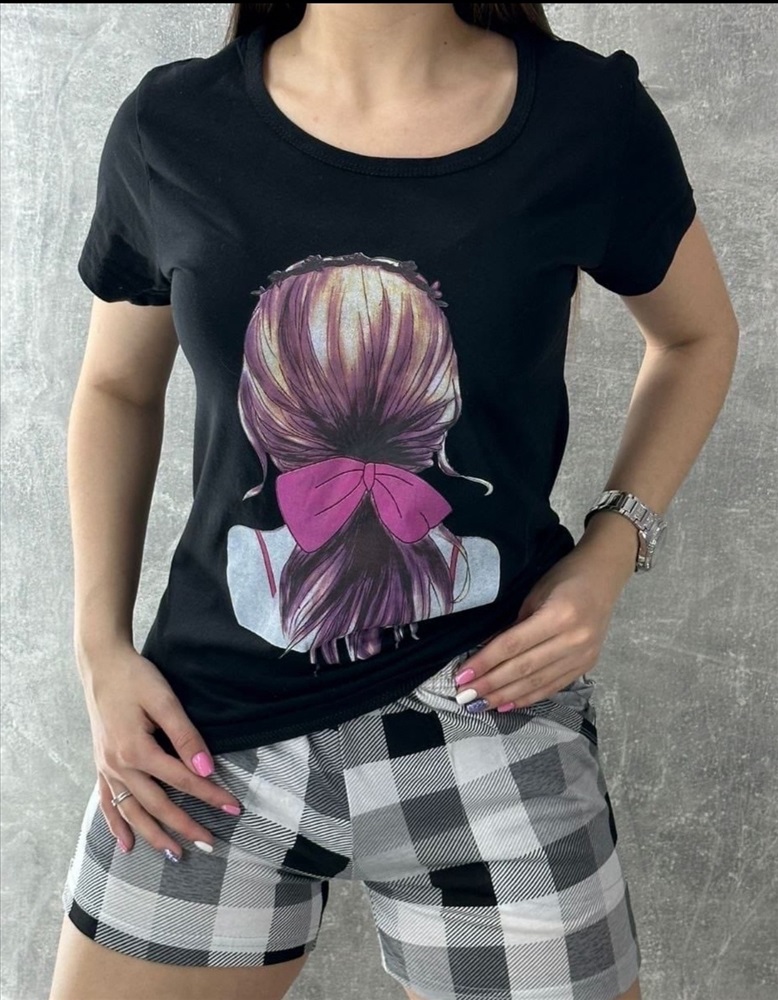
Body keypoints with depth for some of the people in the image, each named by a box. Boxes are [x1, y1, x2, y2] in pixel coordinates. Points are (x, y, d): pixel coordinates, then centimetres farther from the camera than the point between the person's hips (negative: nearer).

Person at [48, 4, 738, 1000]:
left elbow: (698, 335, 9)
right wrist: (102, 650, 0)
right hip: (213, 726, 2)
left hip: (486, 723, -1)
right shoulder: (172, 129, -5)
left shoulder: (589, 117, -8)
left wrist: (611, 551, -6)